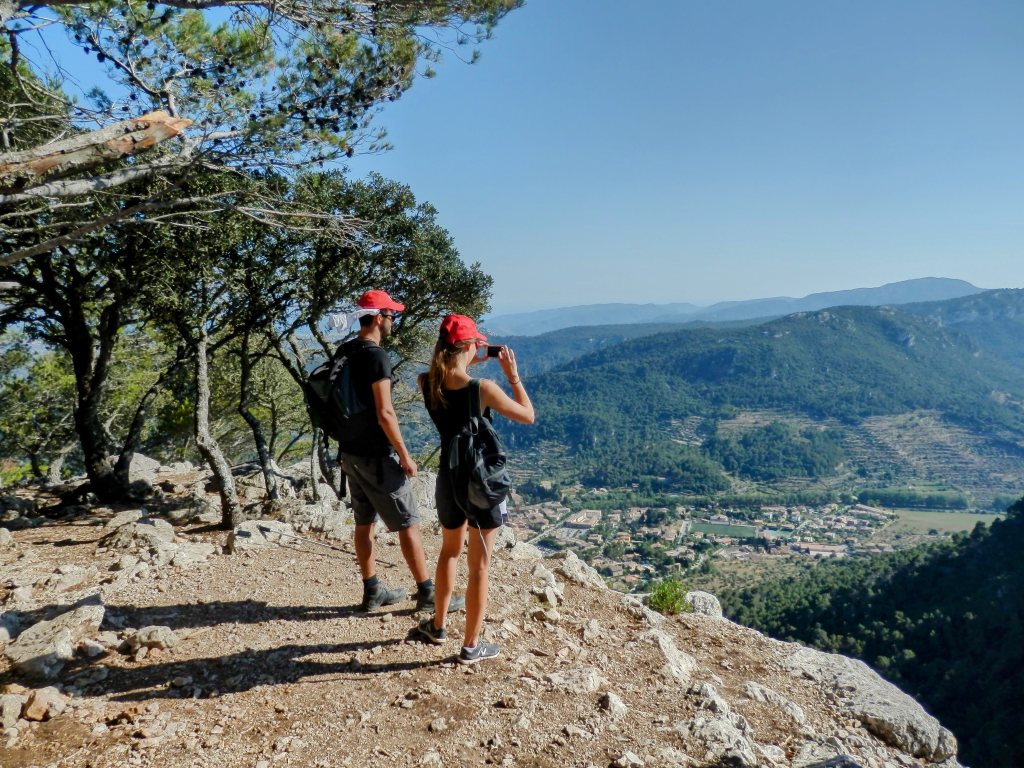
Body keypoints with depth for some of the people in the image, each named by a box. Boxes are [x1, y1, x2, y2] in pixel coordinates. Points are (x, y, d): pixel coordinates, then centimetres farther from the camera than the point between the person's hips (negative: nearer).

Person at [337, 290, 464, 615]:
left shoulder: (344, 353, 9)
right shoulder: (376, 356, -19)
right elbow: (384, 413, -23)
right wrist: (404, 455, -15)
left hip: (350, 451, 9)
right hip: (376, 454, -9)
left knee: (364, 522, 15)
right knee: (408, 523, 0)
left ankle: (372, 591, 24)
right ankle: (427, 594, 8)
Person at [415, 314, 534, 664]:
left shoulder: (426, 383, -8)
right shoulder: (483, 389, -23)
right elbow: (528, 416, -8)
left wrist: (467, 366, 11)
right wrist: (513, 375, -4)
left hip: (448, 480, 5)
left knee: (449, 552, 28)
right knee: (479, 566, 9)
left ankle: (438, 625, 41)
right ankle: (471, 646, 21)